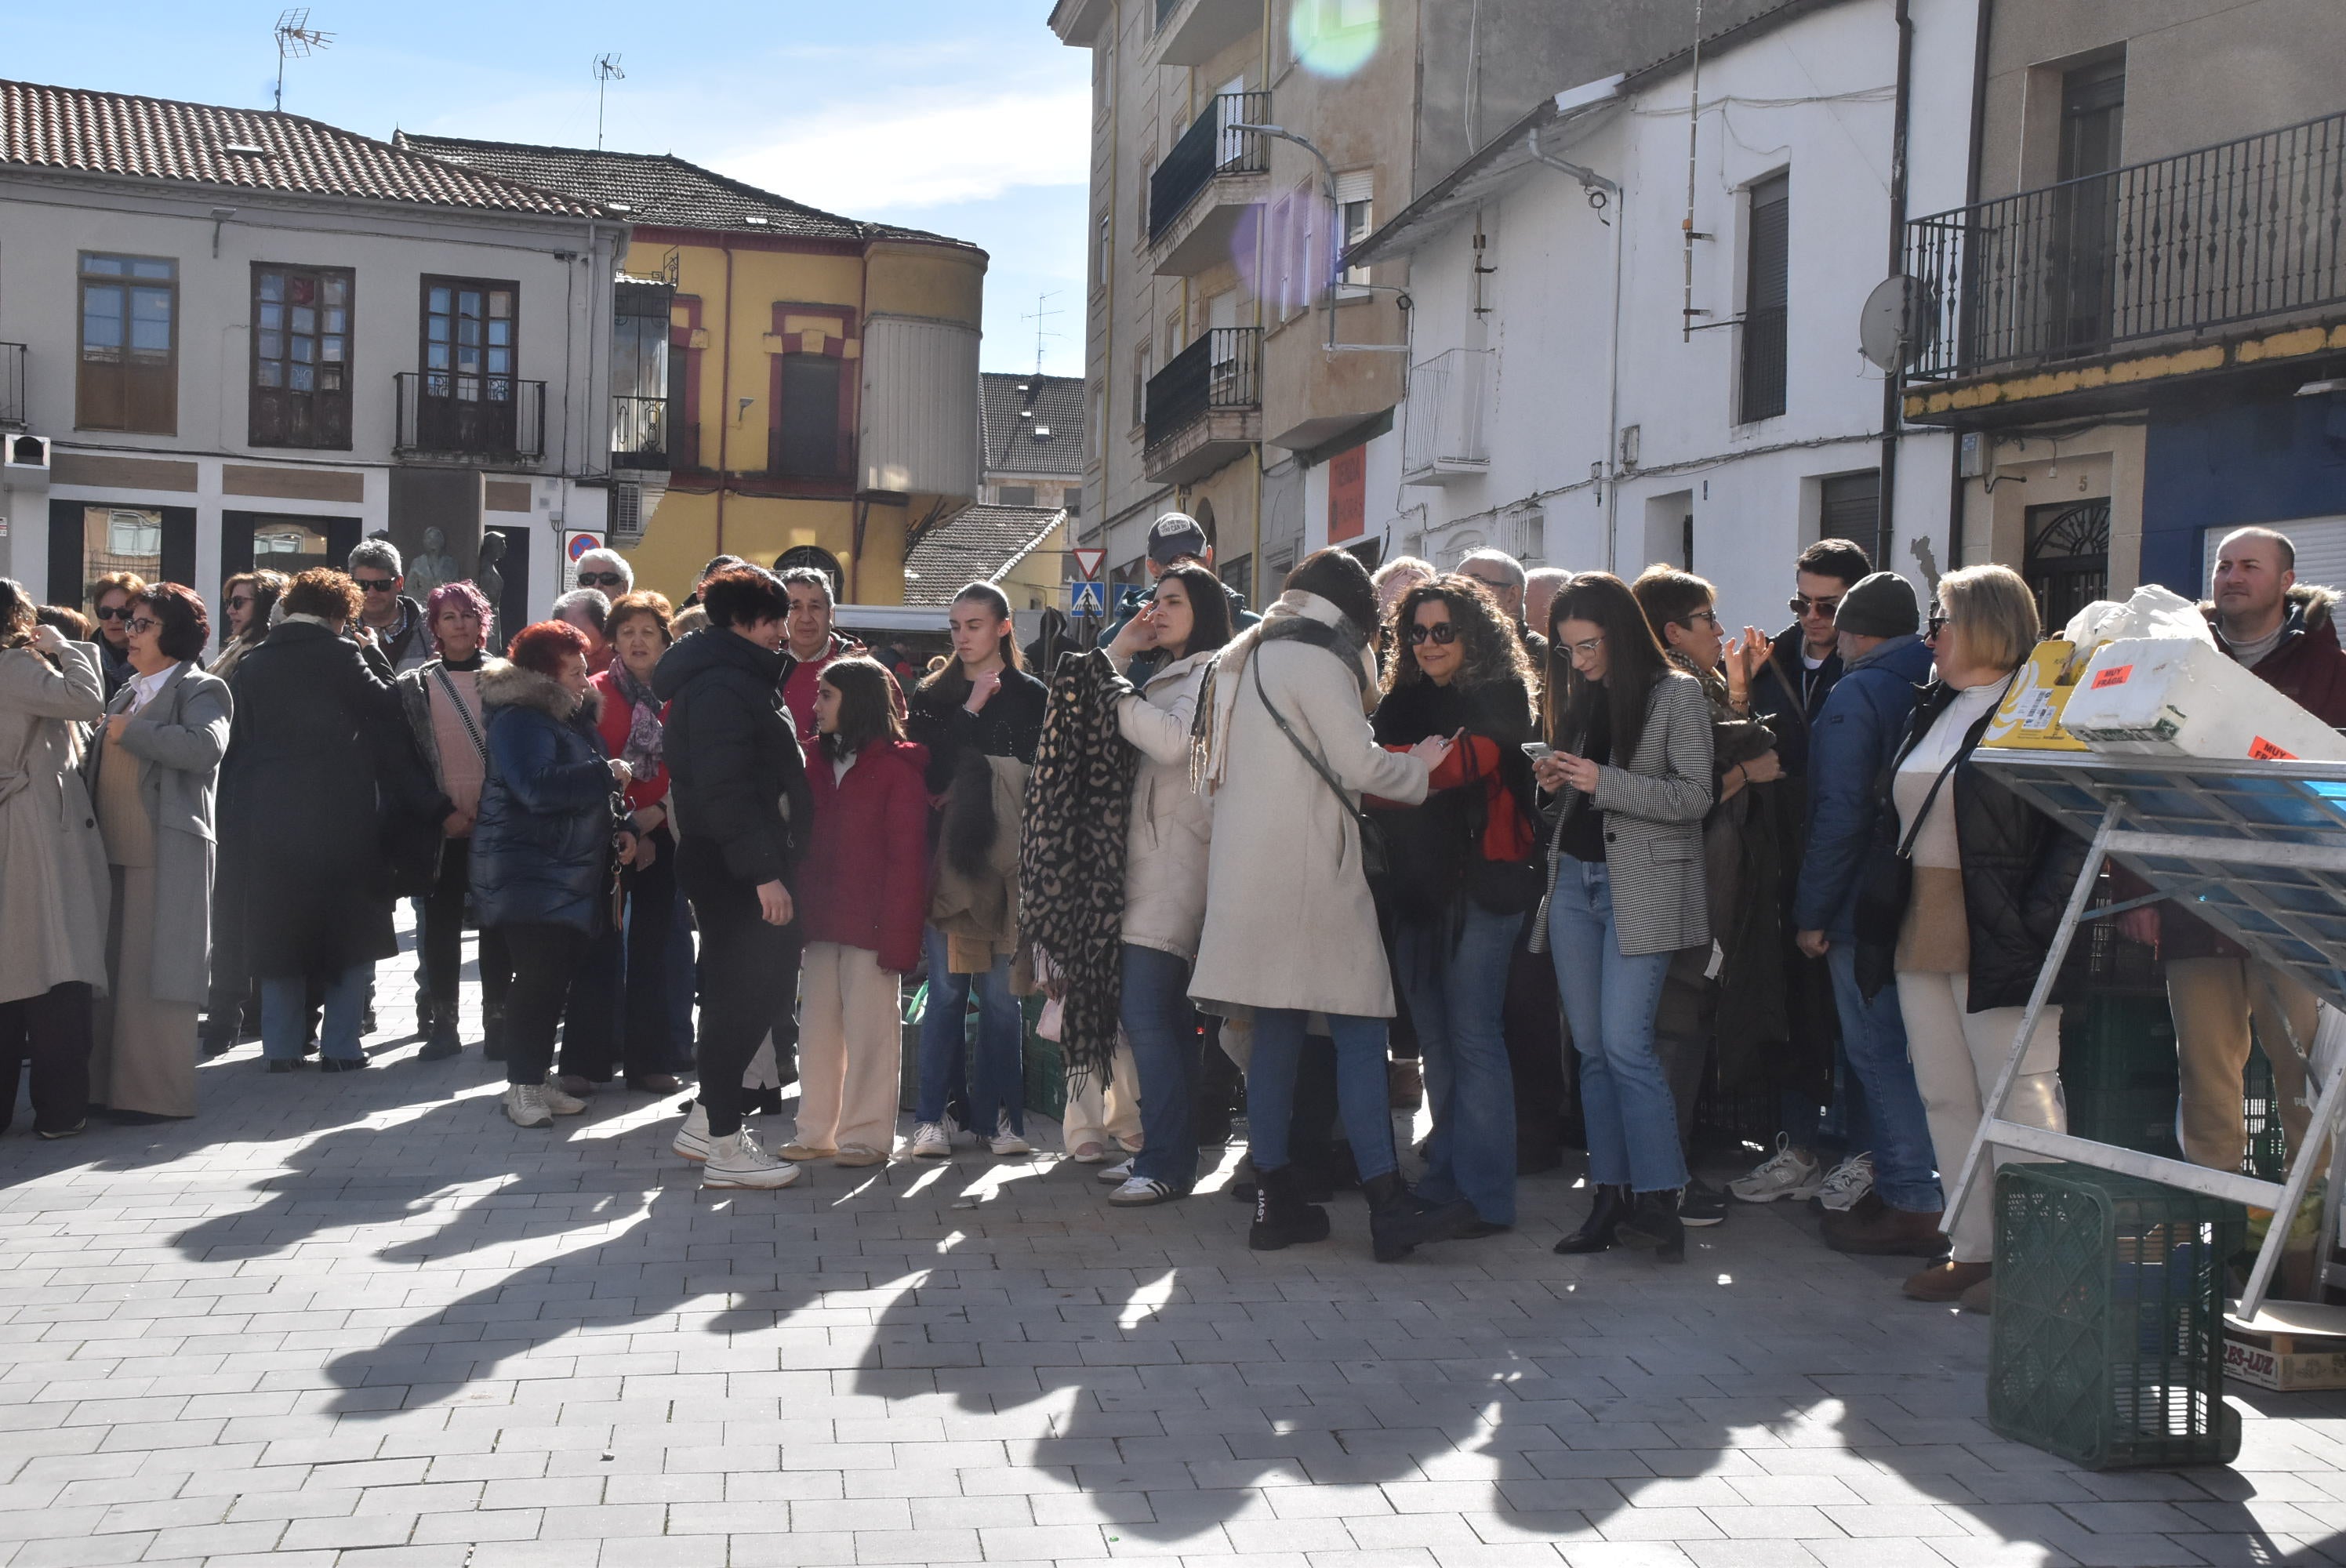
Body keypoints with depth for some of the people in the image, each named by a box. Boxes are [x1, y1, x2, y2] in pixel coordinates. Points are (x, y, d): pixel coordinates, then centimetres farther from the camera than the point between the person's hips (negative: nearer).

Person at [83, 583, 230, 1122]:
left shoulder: (201, 689, -2)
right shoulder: (128, 694, 23)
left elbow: (205, 747, -22)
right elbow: (99, 767, 28)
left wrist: (130, 731, -13)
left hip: (168, 852, -8)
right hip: (113, 849, 8)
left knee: (152, 971, -6)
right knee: (111, 968, 8)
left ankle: (155, 1092, 0)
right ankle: (107, 1083, 15)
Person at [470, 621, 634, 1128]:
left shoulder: (574, 718, 17)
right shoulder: (520, 721, -14)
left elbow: (585, 787, 29)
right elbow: (539, 786, -29)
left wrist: (619, 826, 12)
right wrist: (607, 773, -20)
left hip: (573, 873, 9)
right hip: (531, 874, -9)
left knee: (556, 978, 11)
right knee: (538, 978, -10)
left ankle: (539, 1080, 20)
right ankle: (521, 1087, -3)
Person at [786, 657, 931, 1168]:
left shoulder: (898, 767, -6)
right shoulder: (820, 764, 14)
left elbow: (907, 858, -10)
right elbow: (805, 846, 14)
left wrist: (897, 935, -15)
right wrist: (799, 916, 5)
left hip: (871, 928, -6)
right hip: (821, 924, 6)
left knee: (870, 1029, 0)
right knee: (818, 1029, 10)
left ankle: (866, 1135, 8)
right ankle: (817, 1132, 19)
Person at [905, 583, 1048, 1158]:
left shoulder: (1031, 697, 6)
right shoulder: (932, 695, 11)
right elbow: (924, 770, -2)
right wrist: (972, 712, -6)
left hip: (1007, 858, -1)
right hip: (948, 858, 1)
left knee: (1000, 992, 3)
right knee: (946, 989, 0)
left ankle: (997, 1114, 11)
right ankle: (931, 1117, 6)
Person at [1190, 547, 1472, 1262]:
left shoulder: (1242, 657, 20)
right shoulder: (1317, 658, -7)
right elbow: (1360, 765, -11)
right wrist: (1418, 769, 6)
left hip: (1247, 868, 9)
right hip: (1306, 866, -9)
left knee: (1275, 1031, 8)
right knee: (1359, 1026, -8)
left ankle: (1276, 1201, 9)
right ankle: (1387, 1208, -11)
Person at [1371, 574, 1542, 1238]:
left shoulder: (1500, 695, -2)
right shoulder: (1403, 701, 16)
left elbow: (1468, 760, -17)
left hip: (1479, 881, -6)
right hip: (1417, 884, 6)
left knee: (1473, 1037, -8)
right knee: (1434, 1040, 9)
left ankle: (1486, 1194, -5)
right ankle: (1445, 1178, 16)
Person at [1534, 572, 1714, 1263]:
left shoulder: (1678, 694, -4)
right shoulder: (1580, 697, 14)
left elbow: (1694, 797, -10)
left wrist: (1605, 782, -19)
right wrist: (1557, 781, -1)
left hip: (1641, 886, -6)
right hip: (1574, 878, 6)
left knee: (1625, 1043, -13)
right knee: (1592, 1049, 6)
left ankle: (1658, 1200, -5)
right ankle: (1612, 1198, 12)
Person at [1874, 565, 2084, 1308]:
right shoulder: (1932, 709, 16)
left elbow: (2078, 826, -15)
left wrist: (2037, 920, -21)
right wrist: (1883, 921, 12)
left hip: (1995, 939, -8)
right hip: (1920, 932, 9)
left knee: (2019, 1098, -2)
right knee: (1944, 1098, 11)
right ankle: (1972, 1249, 19)